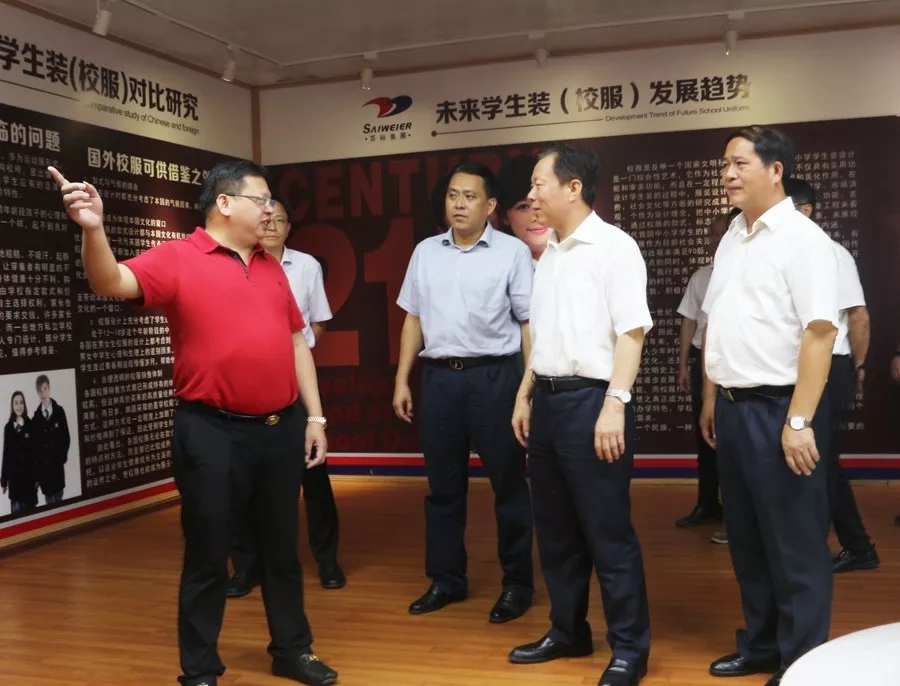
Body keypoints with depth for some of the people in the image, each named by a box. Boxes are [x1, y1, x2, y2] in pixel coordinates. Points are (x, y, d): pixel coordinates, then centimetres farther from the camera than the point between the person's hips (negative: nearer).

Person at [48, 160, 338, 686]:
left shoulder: (271, 266, 13)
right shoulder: (176, 258, -5)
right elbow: (112, 283, -20)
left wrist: (315, 415, 10)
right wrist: (93, 228, -39)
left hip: (281, 427, 5)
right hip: (212, 432, -5)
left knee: (282, 548, 16)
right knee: (208, 556, 6)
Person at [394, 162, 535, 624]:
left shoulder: (512, 252, -2)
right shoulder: (425, 252, 10)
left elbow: (530, 323, -4)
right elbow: (413, 319, 14)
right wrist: (402, 380, 9)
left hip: (494, 376, -4)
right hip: (438, 377, 4)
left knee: (508, 483, 4)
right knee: (443, 485, 12)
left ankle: (517, 584, 17)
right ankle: (446, 580, 25)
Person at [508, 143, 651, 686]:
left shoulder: (613, 246, -9)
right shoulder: (549, 254, 15)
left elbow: (631, 331, -14)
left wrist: (614, 404, -20)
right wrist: (525, 396, 19)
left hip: (591, 399, -8)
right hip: (547, 400, 8)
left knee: (608, 533, 0)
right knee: (555, 529, 15)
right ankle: (568, 632, 29)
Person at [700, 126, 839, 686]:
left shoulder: (803, 239, -11)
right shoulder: (731, 239, 13)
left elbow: (820, 332, -19)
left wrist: (799, 421, -22)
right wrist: (710, 401, 16)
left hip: (778, 408, -8)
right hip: (734, 408, 8)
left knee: (795, 545, 4)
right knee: (747, 538, 16)